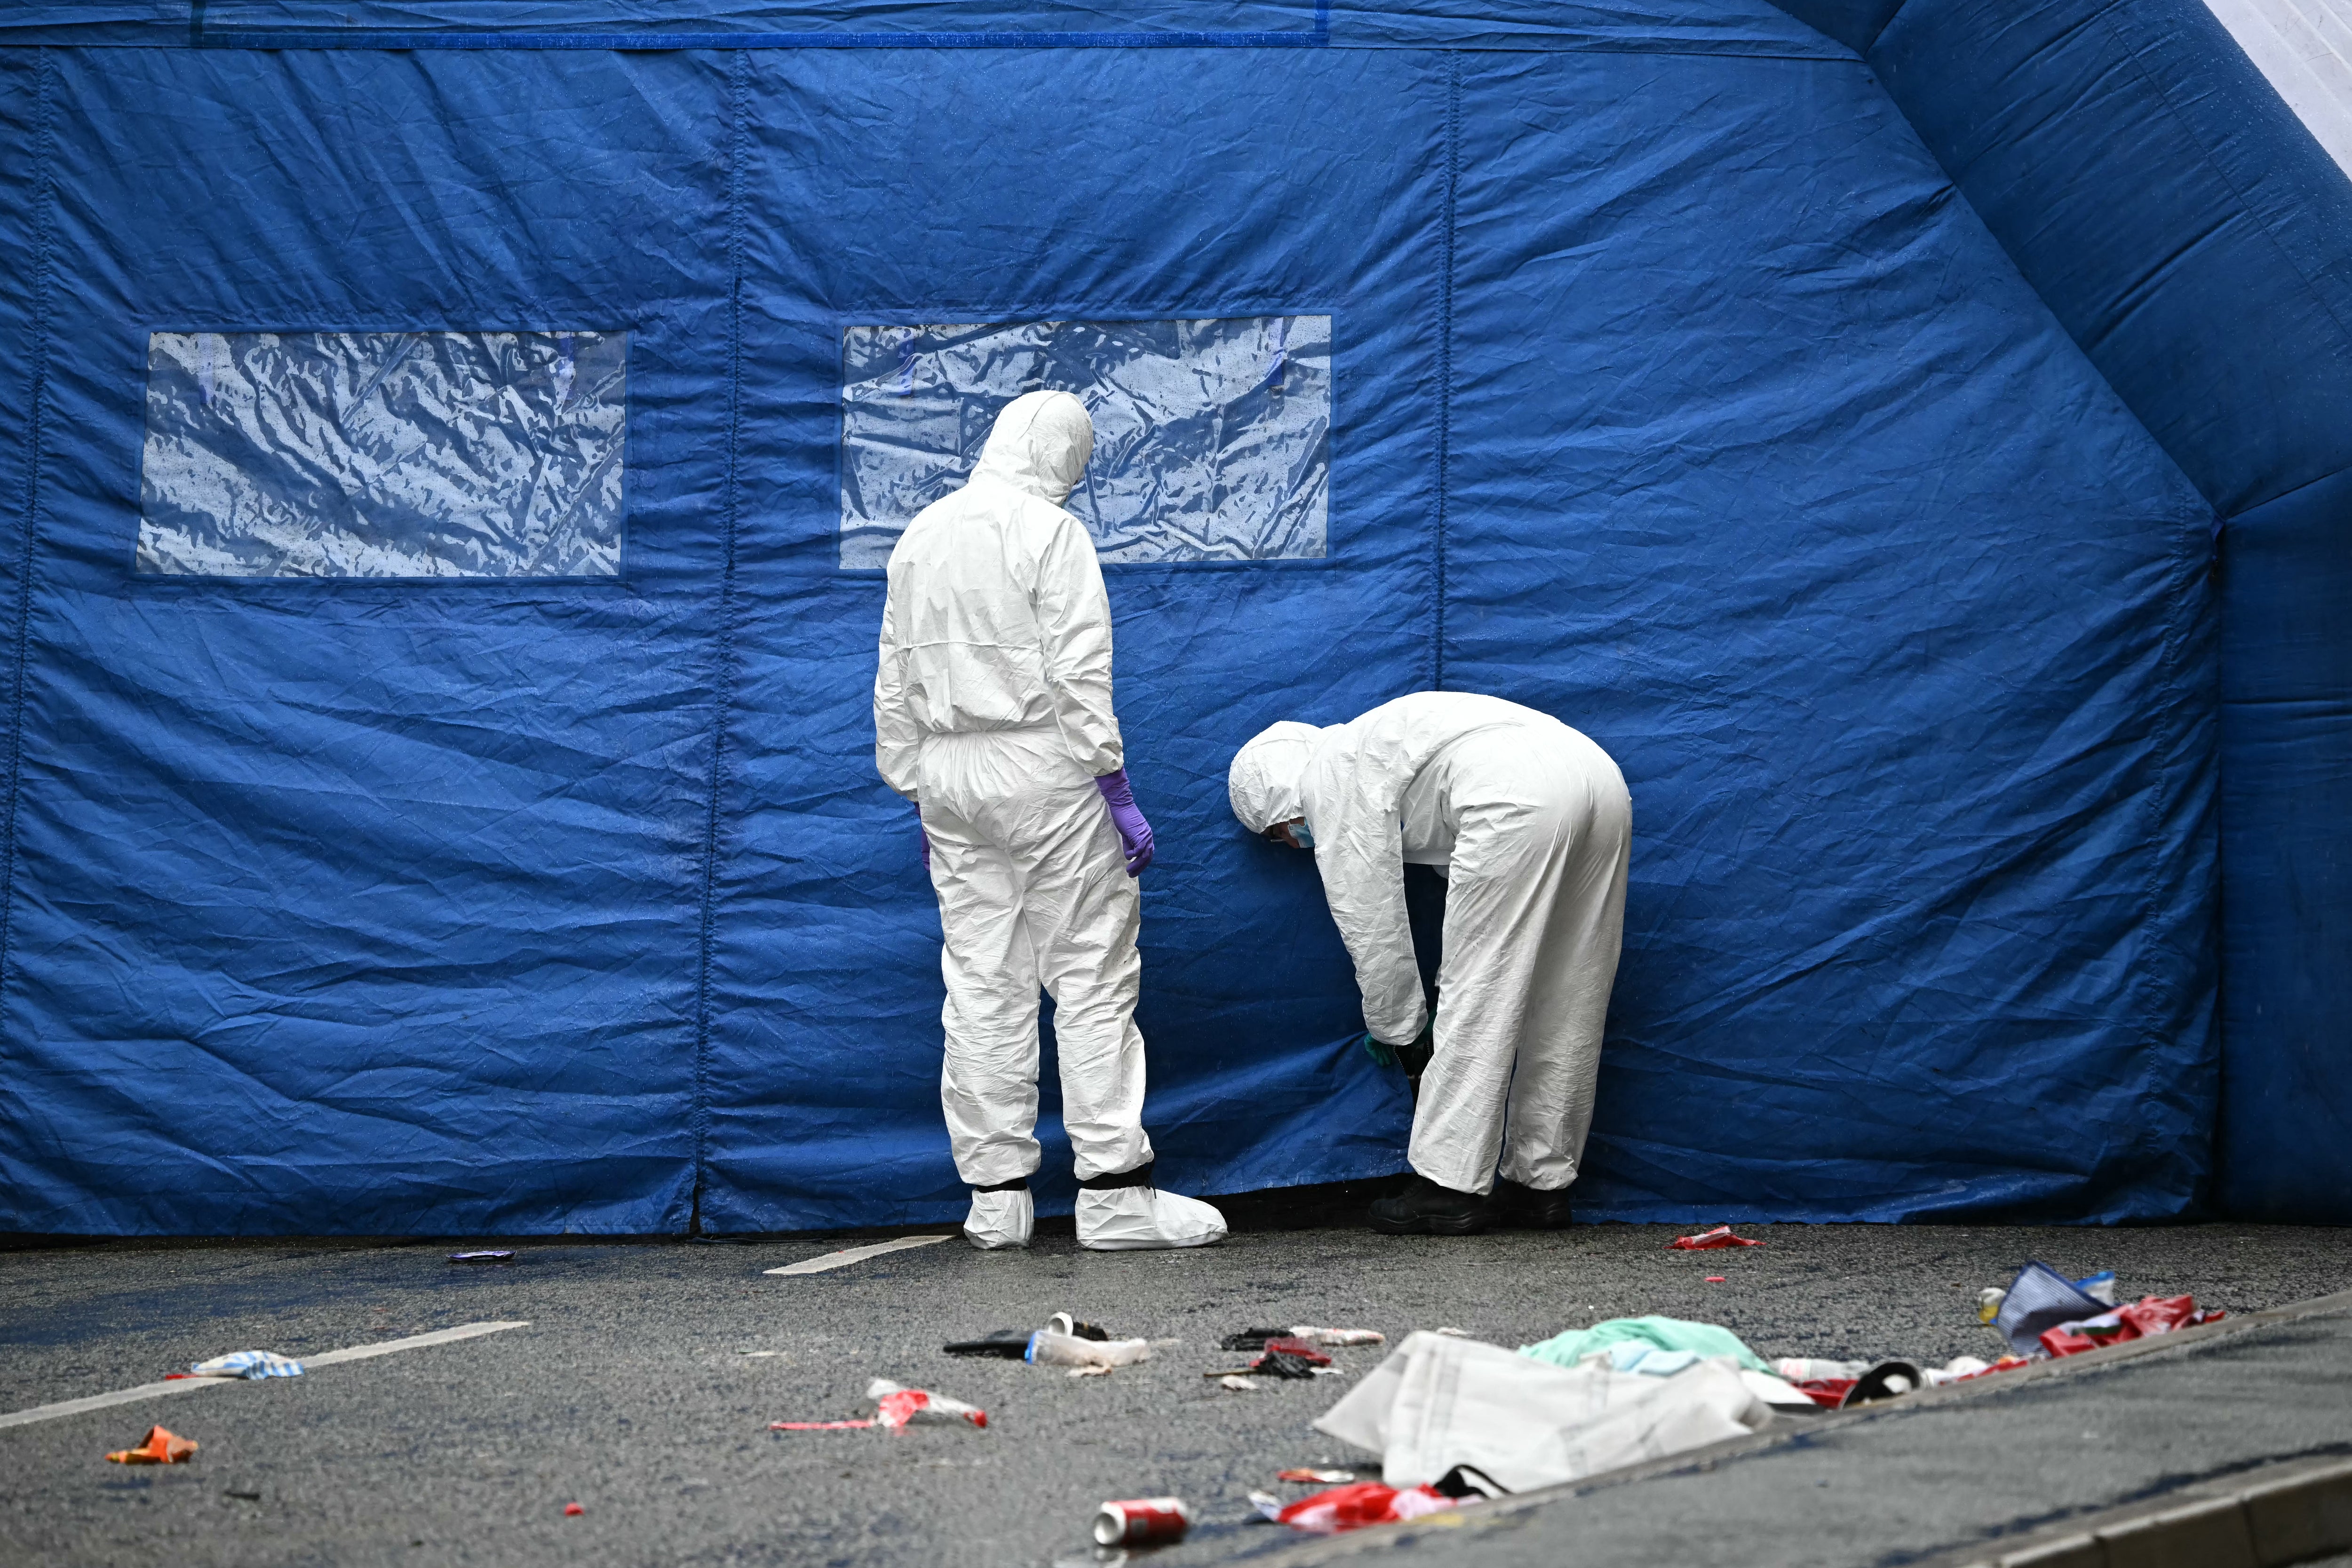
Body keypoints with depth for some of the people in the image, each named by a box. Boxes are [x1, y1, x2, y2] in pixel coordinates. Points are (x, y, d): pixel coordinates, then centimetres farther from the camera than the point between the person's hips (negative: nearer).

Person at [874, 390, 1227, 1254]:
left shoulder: (920, 534, 13)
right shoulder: (1050, 531, -7)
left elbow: (895, 683, 16)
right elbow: (1080, 676, -14)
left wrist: (918, 792, 21)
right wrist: (1118, 791, -11)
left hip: (946, 770, 6)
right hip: (1043, 767, -6)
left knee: (980, 985, 7)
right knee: (1093, 978, -2)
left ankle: (996, 1192, 8)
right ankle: (1112, 1188, -3)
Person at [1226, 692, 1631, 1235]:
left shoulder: (1329, 776, 11)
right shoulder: (1378, 746, 37)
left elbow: (1371, 917, 9)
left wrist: (1392, 1026, 21)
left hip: (1521, 795, -9)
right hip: (1601, 779, 9)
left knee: (1477, 995, -1)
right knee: (1564, 1002, 14)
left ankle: (1448, 1187, 3)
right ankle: (1542, 1182, 21)